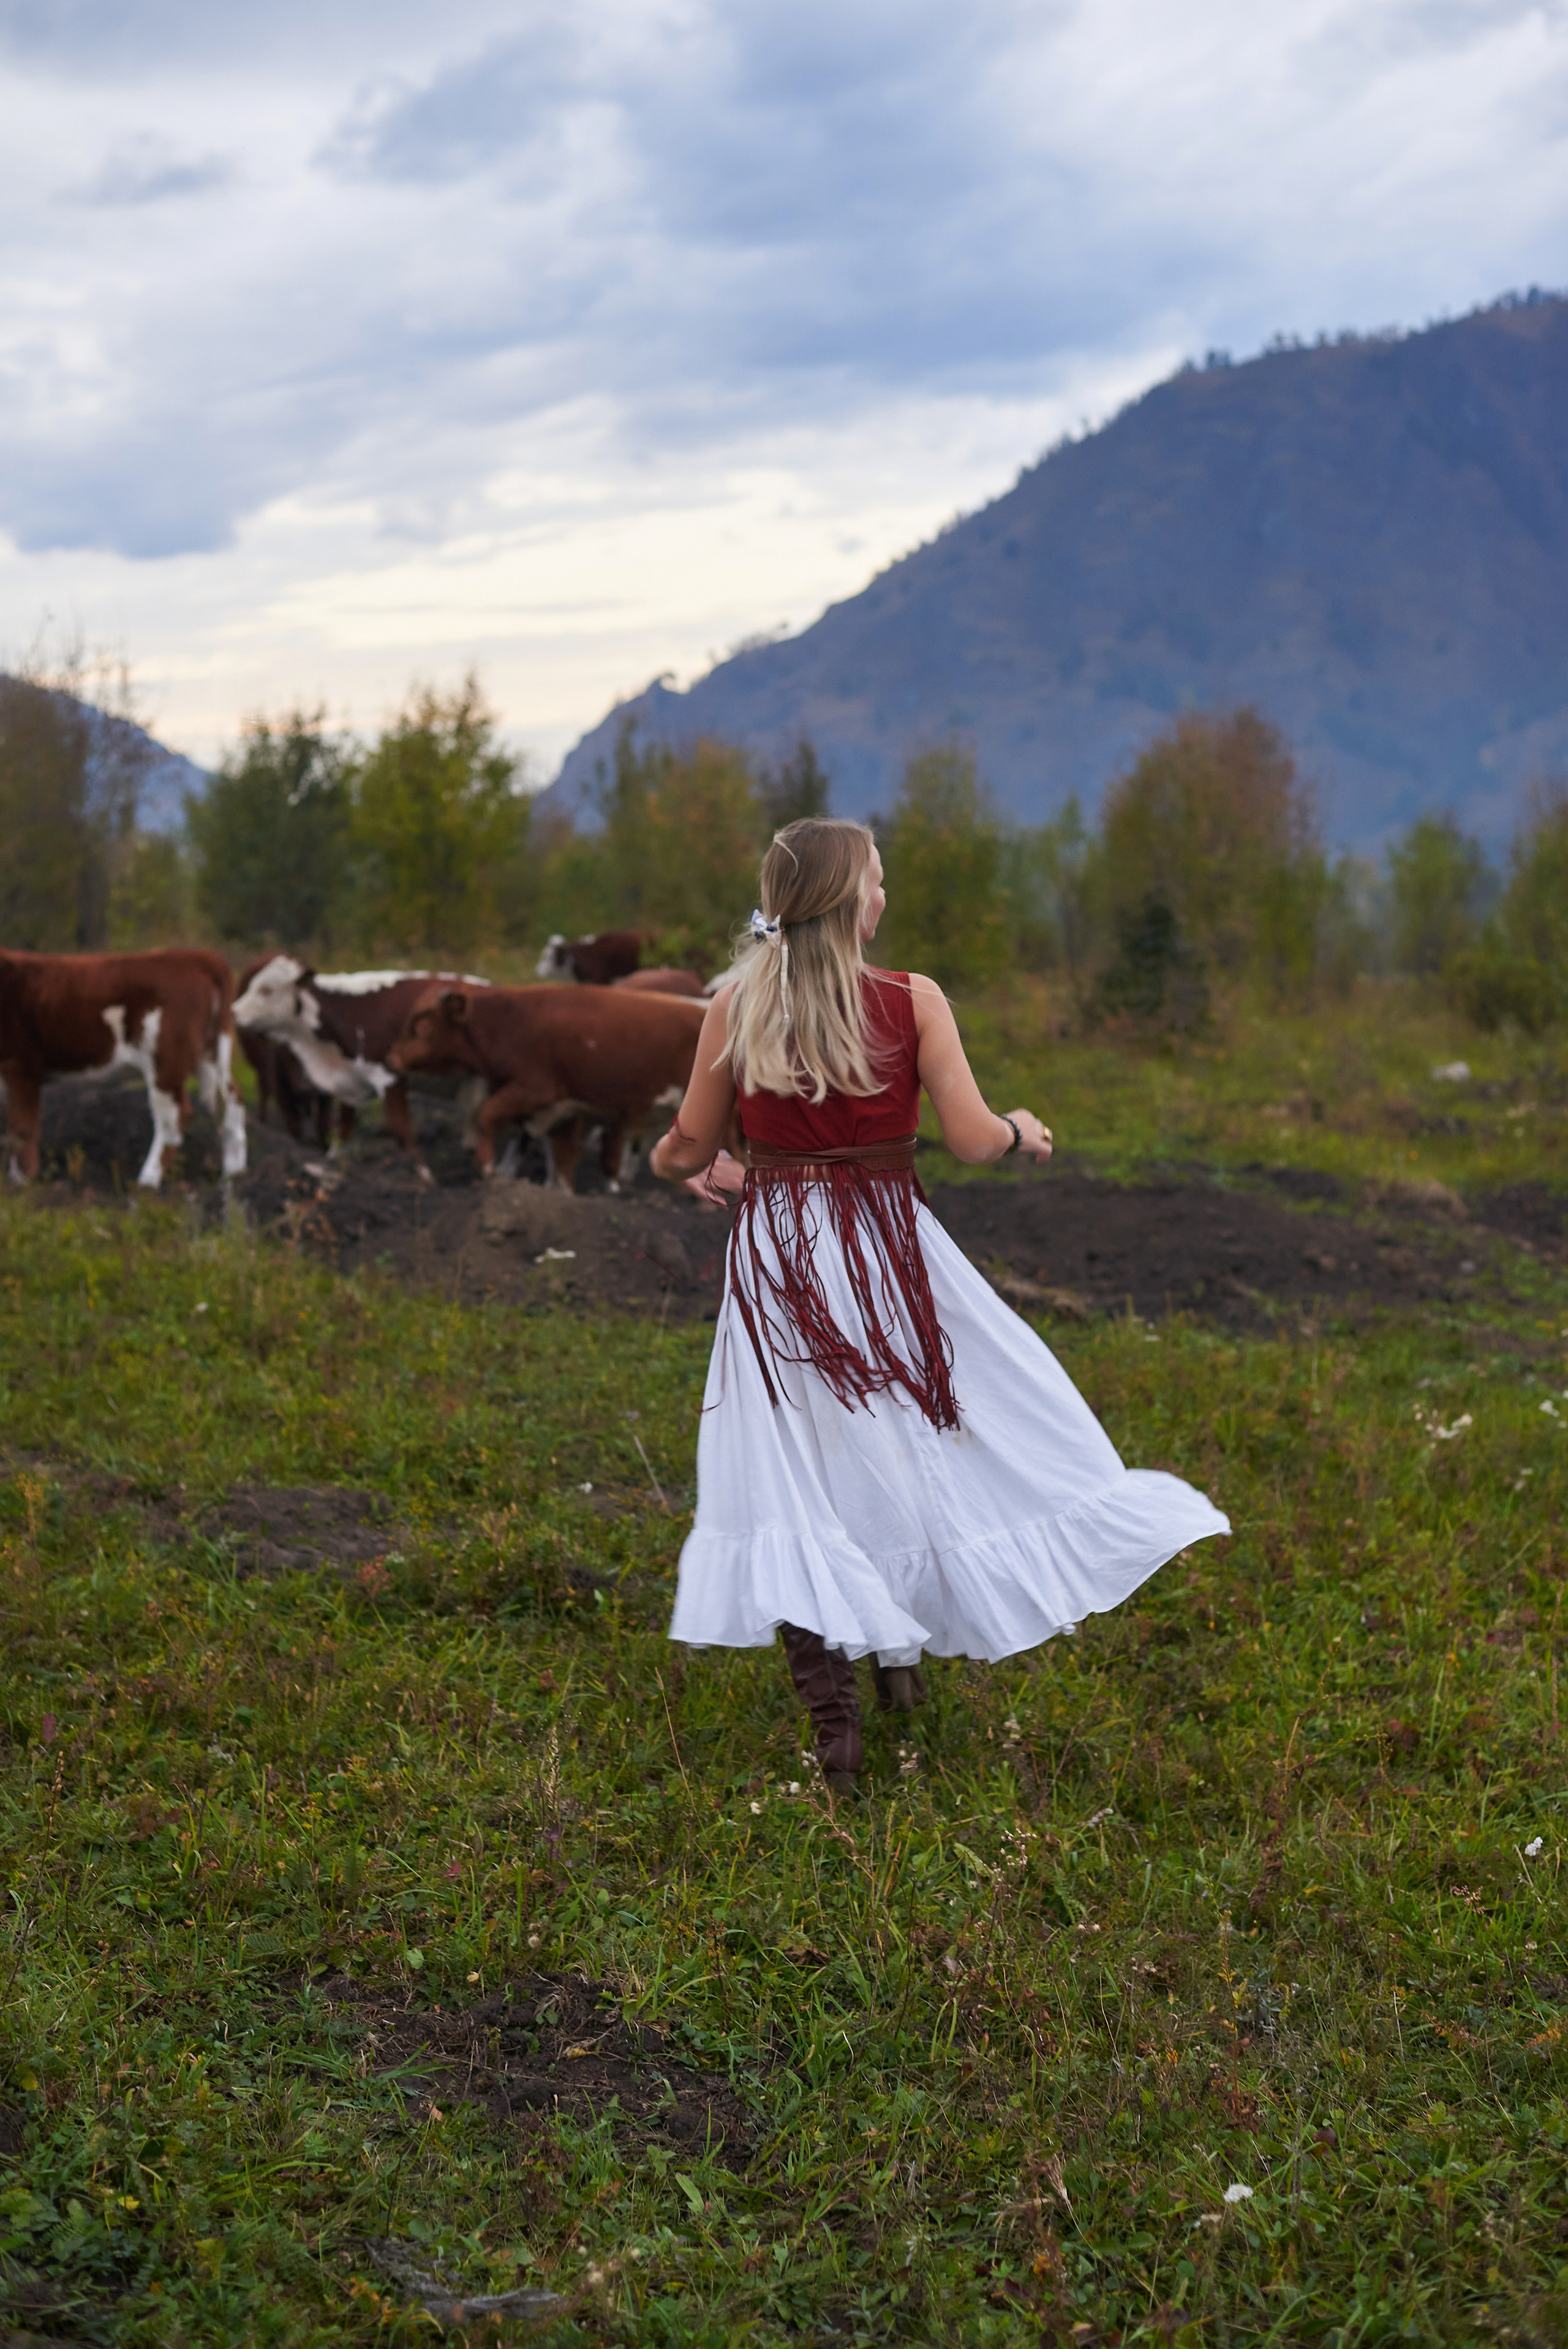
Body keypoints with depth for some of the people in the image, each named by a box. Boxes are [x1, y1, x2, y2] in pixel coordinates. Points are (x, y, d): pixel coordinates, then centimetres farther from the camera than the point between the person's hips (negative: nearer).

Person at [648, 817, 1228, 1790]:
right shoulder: (912, 1001, -7)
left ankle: (831, 1704, -2)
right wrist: (1024, 1133, 14)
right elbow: (975, 1140, -8)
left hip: (777, 1260, 1)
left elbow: (690, 1146, 4)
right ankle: (899, 1648, 23)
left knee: (793, 1480, 4)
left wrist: (682, 1164, 27)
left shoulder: (736, 1009, -3)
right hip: (889, 1252, -1)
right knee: (915, 1448, 20)